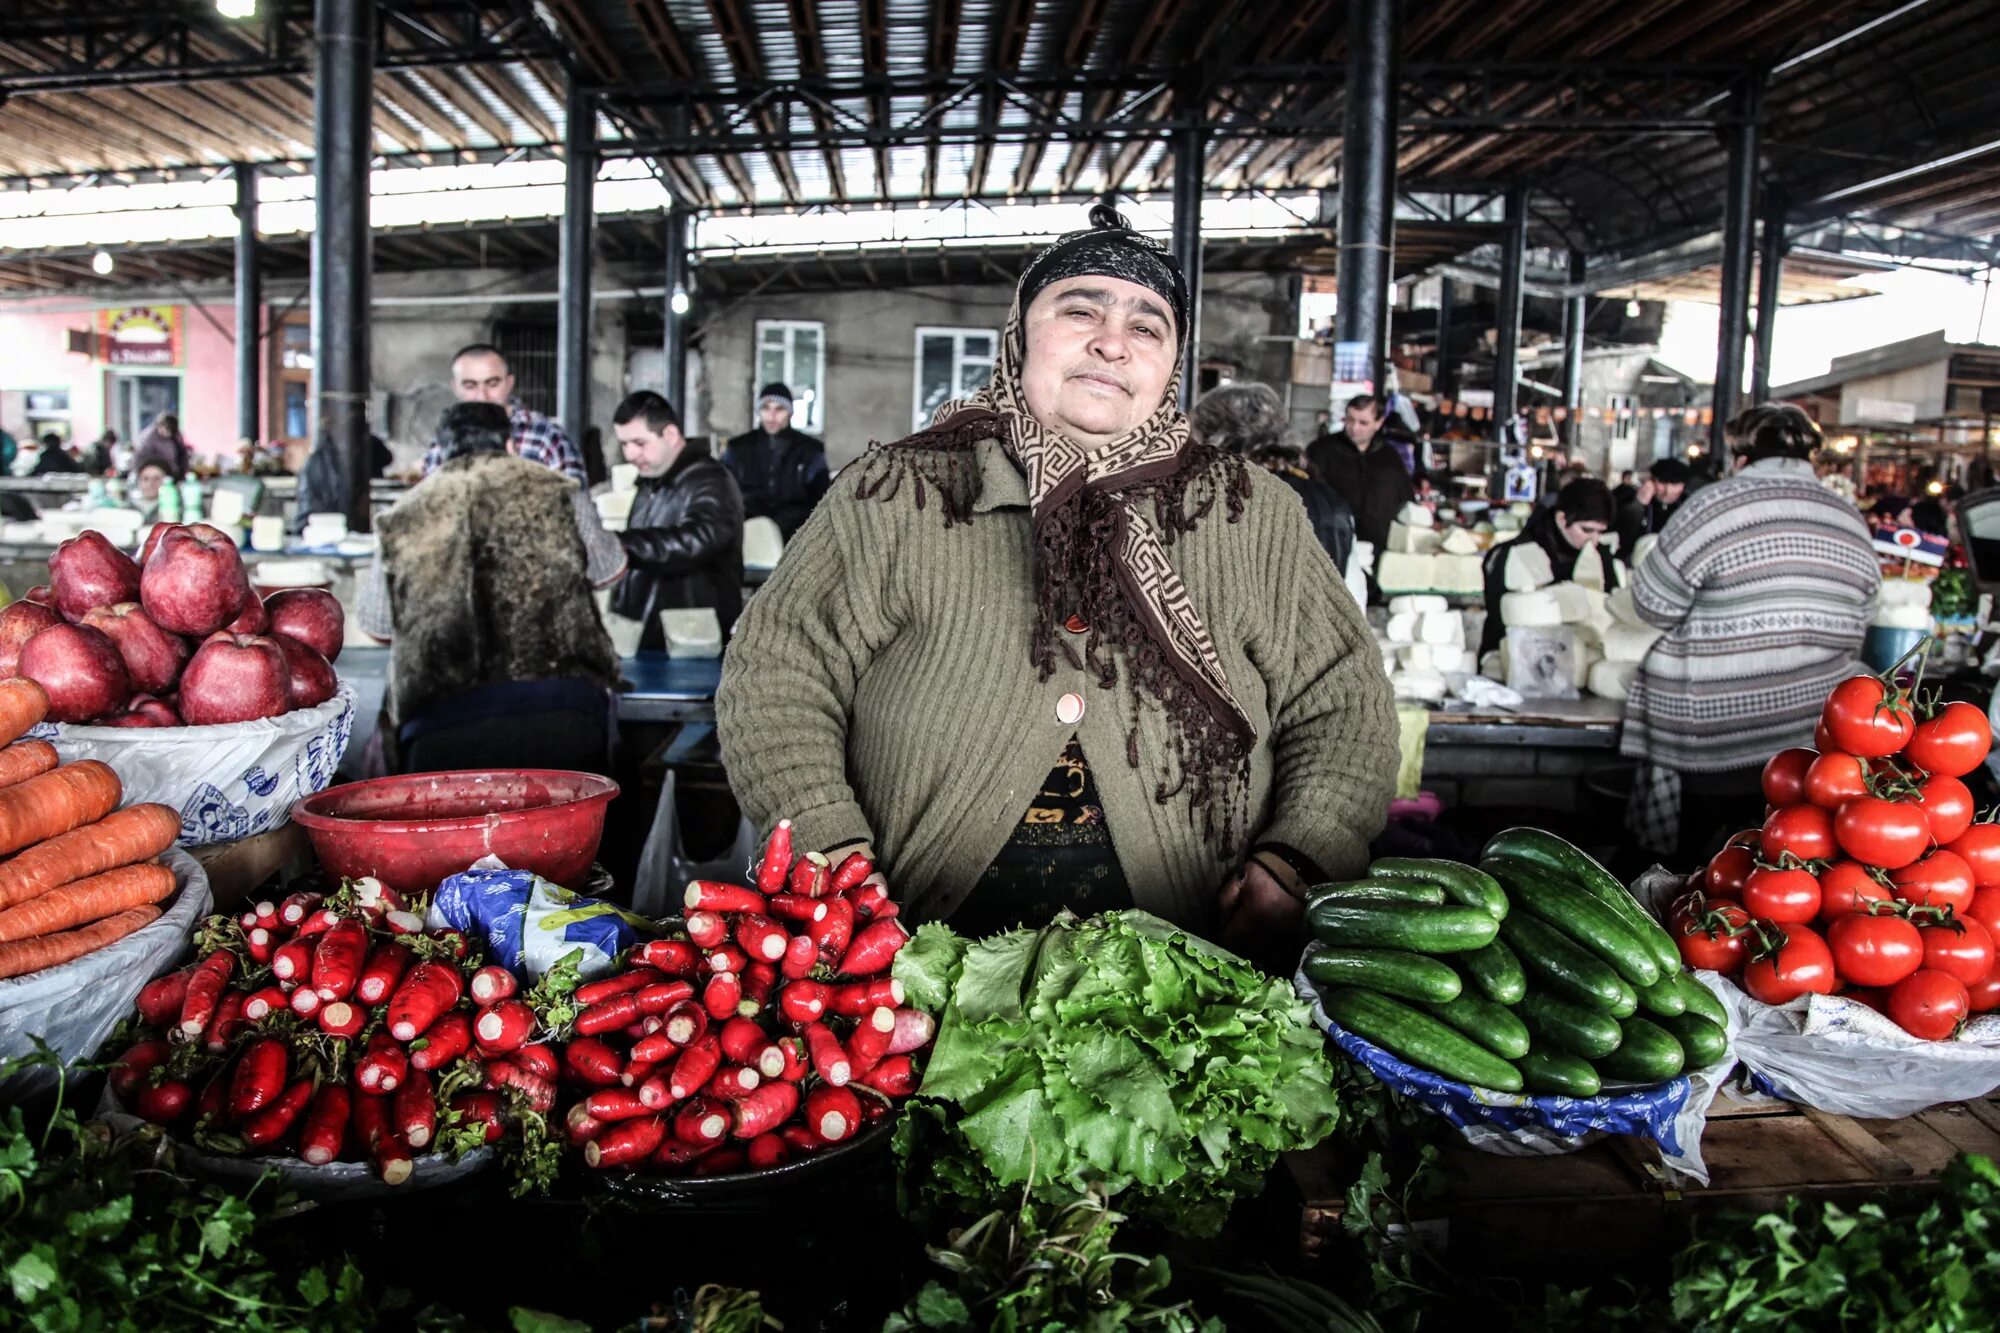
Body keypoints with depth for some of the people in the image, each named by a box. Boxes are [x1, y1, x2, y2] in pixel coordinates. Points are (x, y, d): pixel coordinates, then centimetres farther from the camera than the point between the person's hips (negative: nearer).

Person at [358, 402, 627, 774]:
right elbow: (611, 570, 29)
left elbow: (375, 627, 23)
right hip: (560, 709, -1)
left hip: (441, 722, 1)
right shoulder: (557, 492, 11)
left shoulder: (404, 516, 14)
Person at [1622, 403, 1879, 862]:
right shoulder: (1852, 523, 5)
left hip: (1713, 727, -5)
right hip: (1813, 741, 5)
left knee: (1682, 874, 8)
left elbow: (1654, 604, -9)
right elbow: (1851, 634, 10)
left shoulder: (1715, 505, -14)